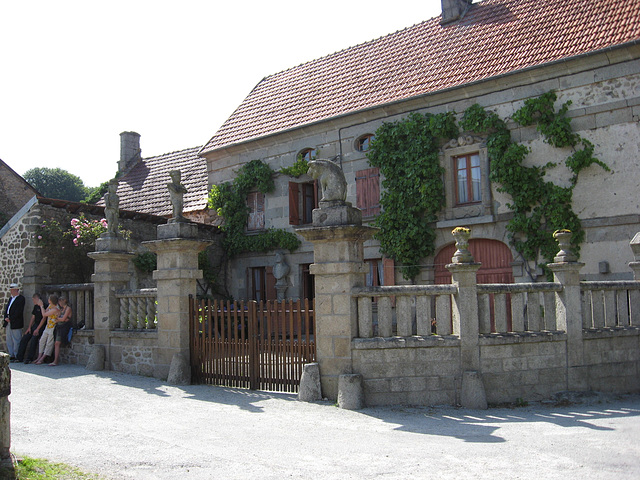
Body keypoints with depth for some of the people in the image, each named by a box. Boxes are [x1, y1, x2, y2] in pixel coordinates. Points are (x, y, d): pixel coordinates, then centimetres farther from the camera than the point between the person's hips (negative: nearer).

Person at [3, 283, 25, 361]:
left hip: (16, 323, -8)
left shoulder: (21, 298, -7)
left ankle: (16, 357, 0)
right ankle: (11, 356, 15)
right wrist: (6, 318, -1)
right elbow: (6, 309, 16)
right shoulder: (11, 298, 20)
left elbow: (18, 311, -14)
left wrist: (10, 319, -15)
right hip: (9, 322, 8)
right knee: (9, 341, 10)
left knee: (16, 341, -5)